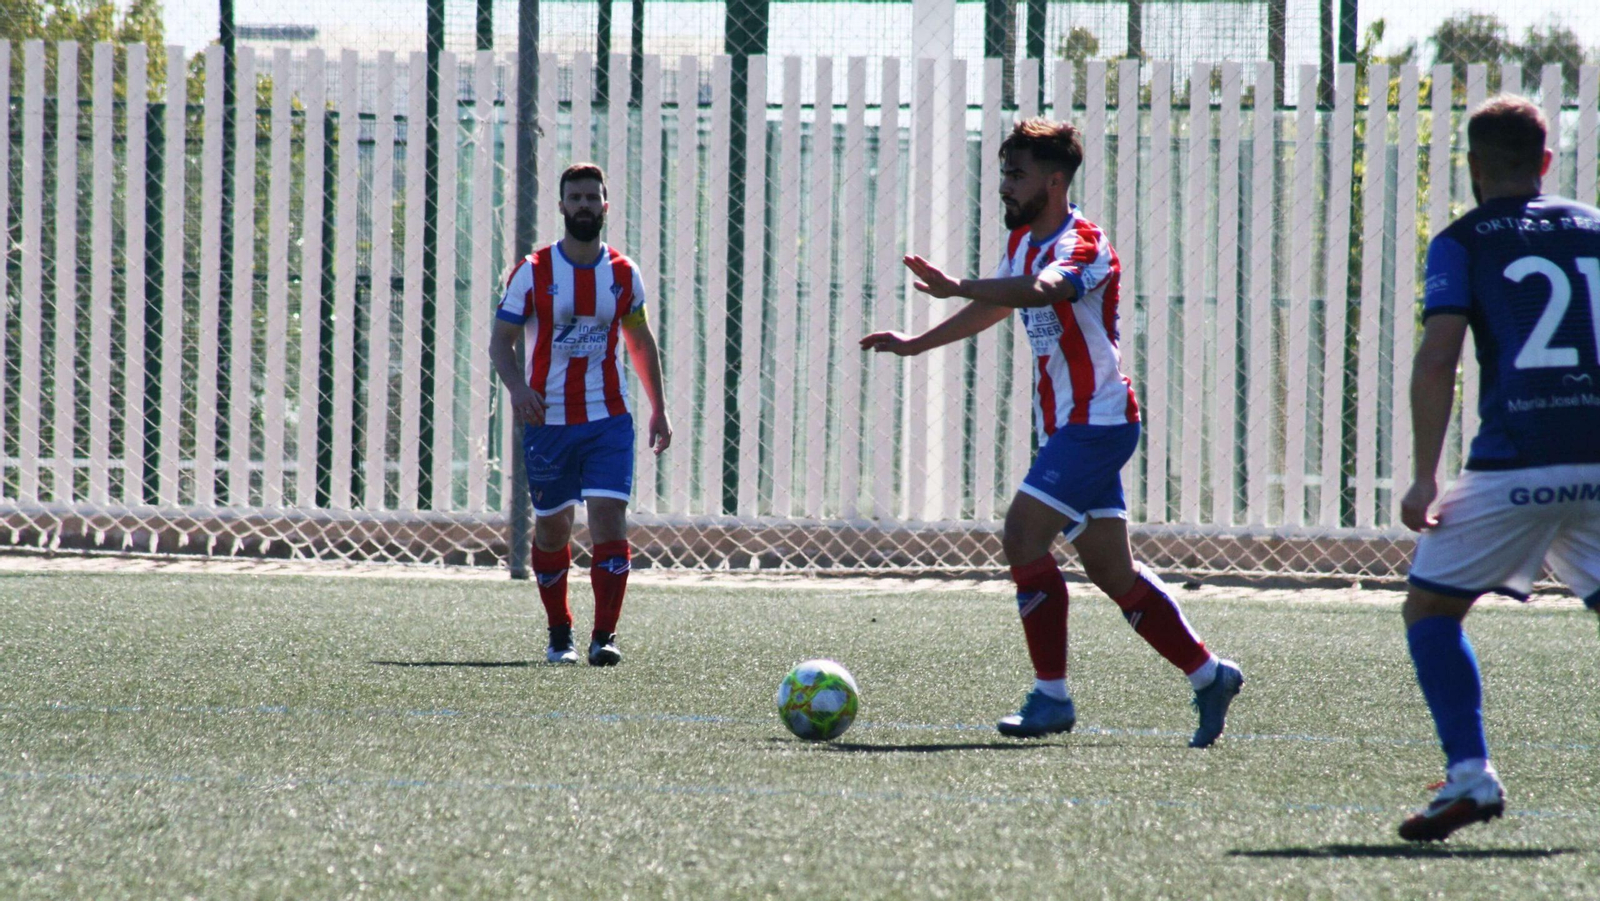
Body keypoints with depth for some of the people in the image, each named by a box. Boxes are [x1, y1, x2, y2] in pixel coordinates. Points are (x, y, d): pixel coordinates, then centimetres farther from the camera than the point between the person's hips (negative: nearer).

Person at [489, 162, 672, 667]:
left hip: (608, 420, 1)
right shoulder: (534, 273, -2)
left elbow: (640, 342, 18)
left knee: (609, 518, -14)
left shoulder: (623, 274, 5)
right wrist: (517, 387, -22)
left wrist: (658, 409, 15)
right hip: (548, 419, -1)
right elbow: (501, 341, -3)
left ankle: (604, 637, -14)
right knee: (552, 529, 7)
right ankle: (559, 636, 23)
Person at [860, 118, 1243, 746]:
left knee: (1023, 535, -16)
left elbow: (1042, 289, -39)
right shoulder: (1023, 242, 12)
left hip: (1097, 421, -9)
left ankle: (1052, 697, -11)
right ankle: (1209, 676, 20)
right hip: (1067, 426, 9)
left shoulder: (1084, 244, -17)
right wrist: (917, 345, 33)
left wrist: (956, 288, -50)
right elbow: (995, 307, 31)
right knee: (1110, 569, 11)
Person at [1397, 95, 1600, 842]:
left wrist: (1425, 478, -5)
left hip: (1516, 462, -4)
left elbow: (1436, 361, -7)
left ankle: (1470, 773, -5)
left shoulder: (1463, 242, 5)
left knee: (1430, 606, 10)